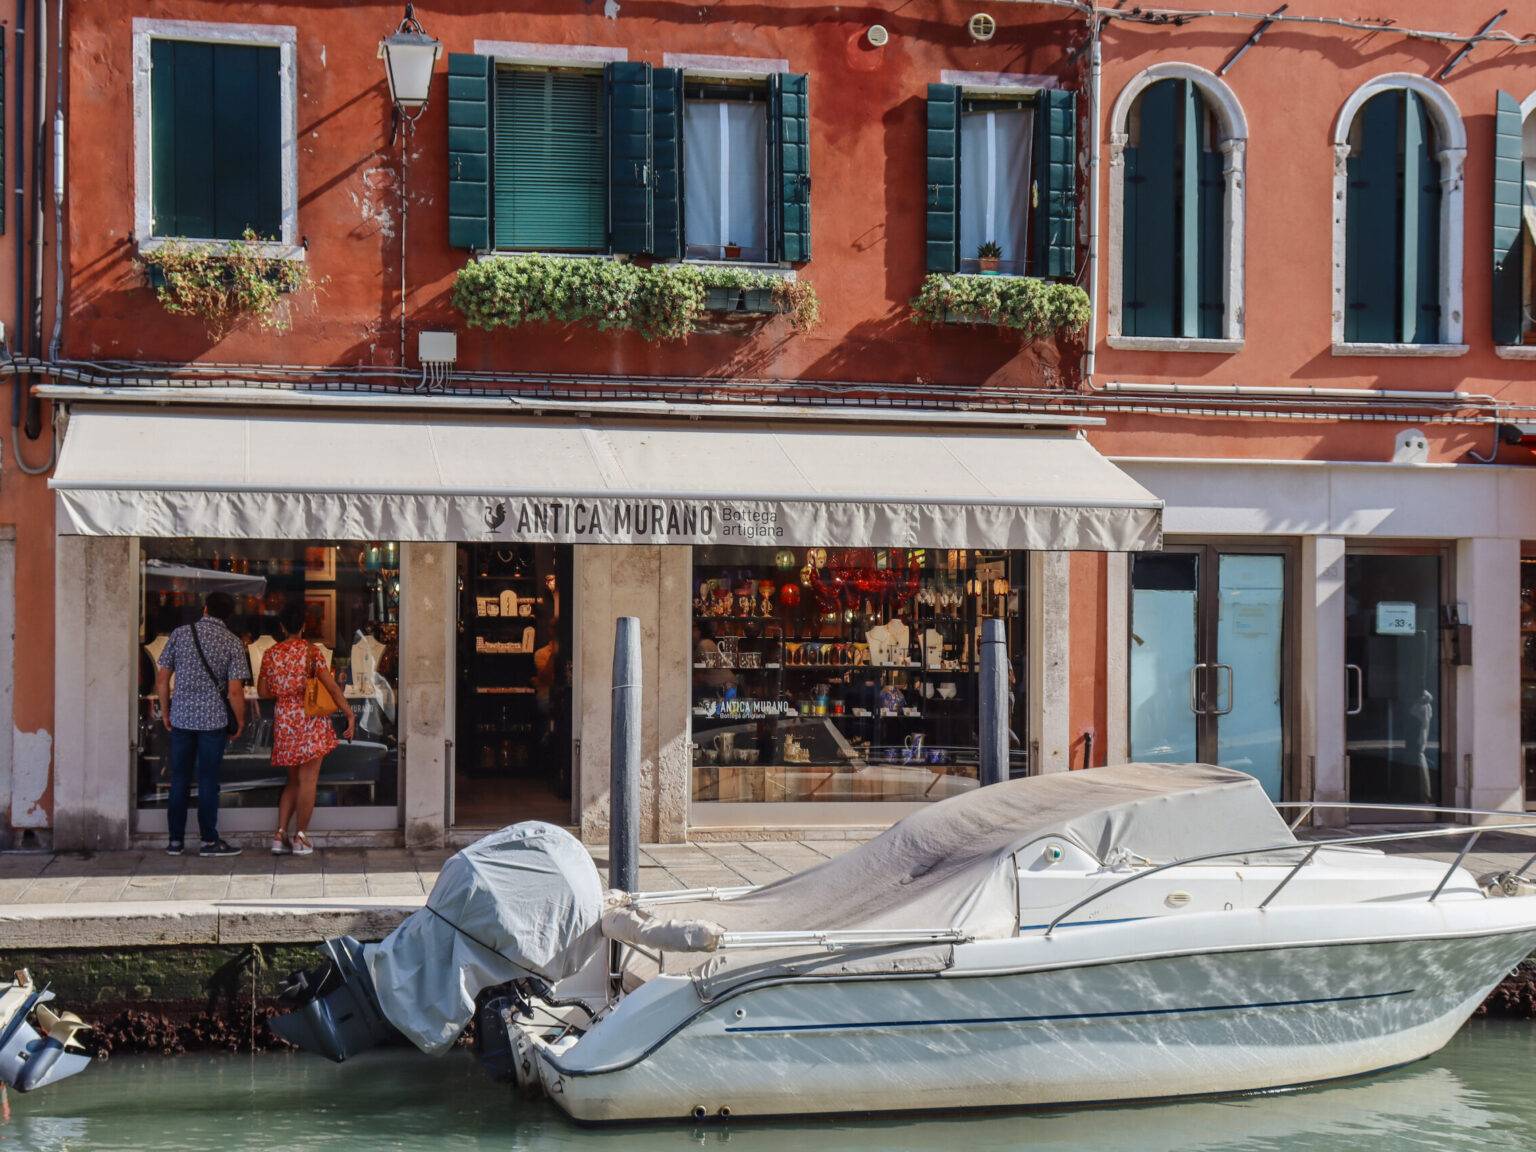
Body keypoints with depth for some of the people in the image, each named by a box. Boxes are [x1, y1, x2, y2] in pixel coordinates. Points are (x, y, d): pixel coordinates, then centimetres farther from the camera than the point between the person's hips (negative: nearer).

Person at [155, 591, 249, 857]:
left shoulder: (180, 633, 2)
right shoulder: (232, 643, -5)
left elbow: (161, 678, 3)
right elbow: (235, 691, -11)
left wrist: (165, 711, 15)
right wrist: (240, 721, 3)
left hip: (180, 718, 2)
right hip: (214, 720, -2)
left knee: (179, 780, 10)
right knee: (208, 781, 4)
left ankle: (175, 840, 14)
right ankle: (209, 841, 8)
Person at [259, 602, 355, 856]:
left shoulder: (271, 654, 4)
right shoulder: (310, 650, -7)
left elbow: (262, 691, 9)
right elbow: (331, 686, -11)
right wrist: (350, 714, -7)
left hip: (283, 719, 4)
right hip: (310, 721, -4)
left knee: (293, 780, 15)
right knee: (307, 780, 1)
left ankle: (280, 835, 8)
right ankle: (300, 838, 2)